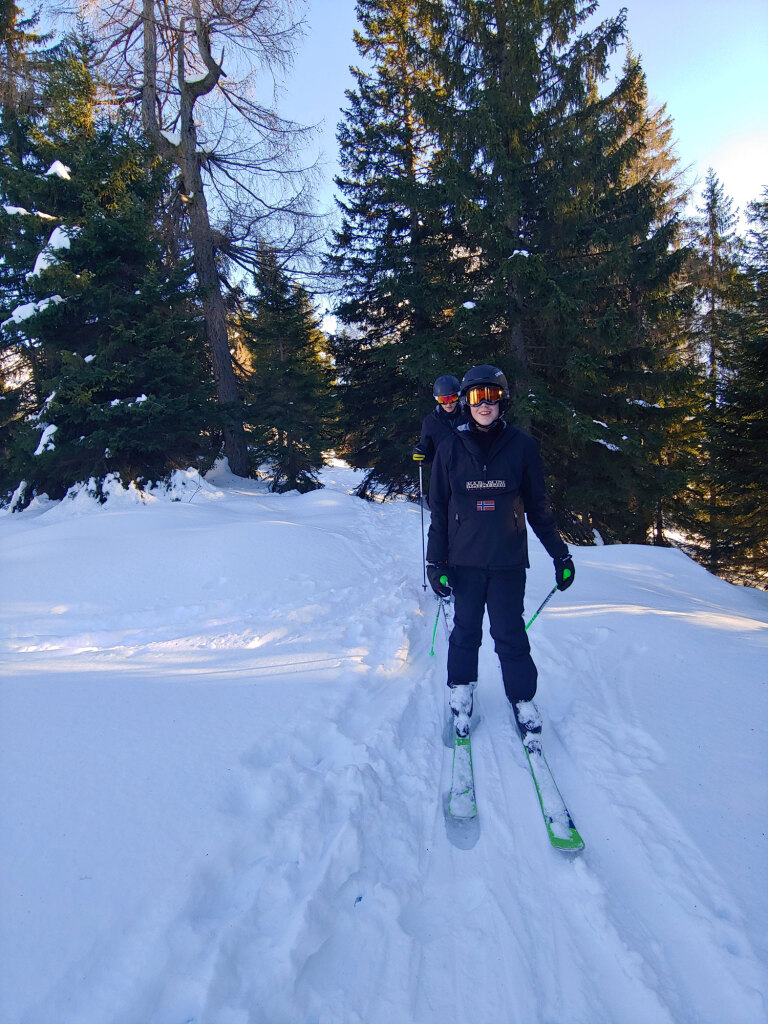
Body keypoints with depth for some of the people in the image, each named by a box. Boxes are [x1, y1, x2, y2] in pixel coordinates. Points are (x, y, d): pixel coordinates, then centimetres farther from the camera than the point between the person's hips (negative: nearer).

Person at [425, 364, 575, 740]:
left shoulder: (522, 446, 0)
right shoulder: (451, 449, 1)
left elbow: (538, 506, 5)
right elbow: (438, 509, 3)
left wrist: (560, 554, 4)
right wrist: (435, 561, -1)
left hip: (508, 559, -1)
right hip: (464, 558, 1)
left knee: (510, 633, 4)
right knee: (466, 628, 12)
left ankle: (522, 699, 21)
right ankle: (461, 689, 31)